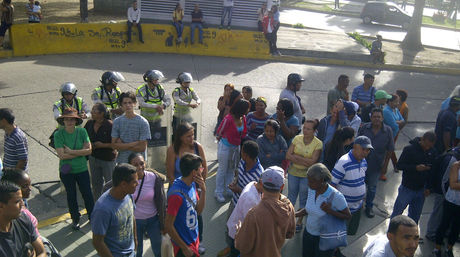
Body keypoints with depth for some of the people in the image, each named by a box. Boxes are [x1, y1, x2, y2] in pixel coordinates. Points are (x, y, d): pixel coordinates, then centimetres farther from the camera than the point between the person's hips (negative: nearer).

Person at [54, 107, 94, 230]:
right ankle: (75, 219, 33)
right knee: (71, 195, 14)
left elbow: (89, 150, -13)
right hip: (66, 171, -1)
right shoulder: (58, 134, -12)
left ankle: (92, 216, 31)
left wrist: (71, 152, -17)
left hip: (82, 169, 1)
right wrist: (80, 152, -16)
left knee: (87, 194, 10)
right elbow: (62, 155, -20)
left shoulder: (82, 131, -7)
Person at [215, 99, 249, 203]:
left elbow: (244, 132, 10)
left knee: (232, 169, 19)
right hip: (226, 146, -7)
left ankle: (228, 188, 37)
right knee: (222, 169, 5)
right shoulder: (228, 119, -27)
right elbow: (219, 132, -12)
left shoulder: (243, 118, -7)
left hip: (236, 146, 7)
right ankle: (218, 192, 19)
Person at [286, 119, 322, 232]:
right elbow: (288, 155, -7)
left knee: (303, 199, 12)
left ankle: (299, 221, 29)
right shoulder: (297, 138, -4)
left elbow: (312, 162, -20)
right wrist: (304, 161, -18)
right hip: (293, 172, 3)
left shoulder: (318, 144, -13)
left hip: (307, 175, -2)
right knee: (291, 196, 15)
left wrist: (296, 156, -17)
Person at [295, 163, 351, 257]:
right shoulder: (312, 189, -10)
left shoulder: (336, 196, -27)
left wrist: (330, 211, -29)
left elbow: (348, 216, -14)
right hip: (309, 232, 6)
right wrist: (294, 214, -9)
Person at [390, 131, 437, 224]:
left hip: (421, 190, 4)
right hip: (407, 188, -4)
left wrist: (428, 187, 4)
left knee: (415, 216, 13)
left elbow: (431, 171, 8)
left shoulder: (431, 152, 0)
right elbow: (399, 165, -14)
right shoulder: (409, 149, -14)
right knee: (397, 213, 5)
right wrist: (415, 168, -26)